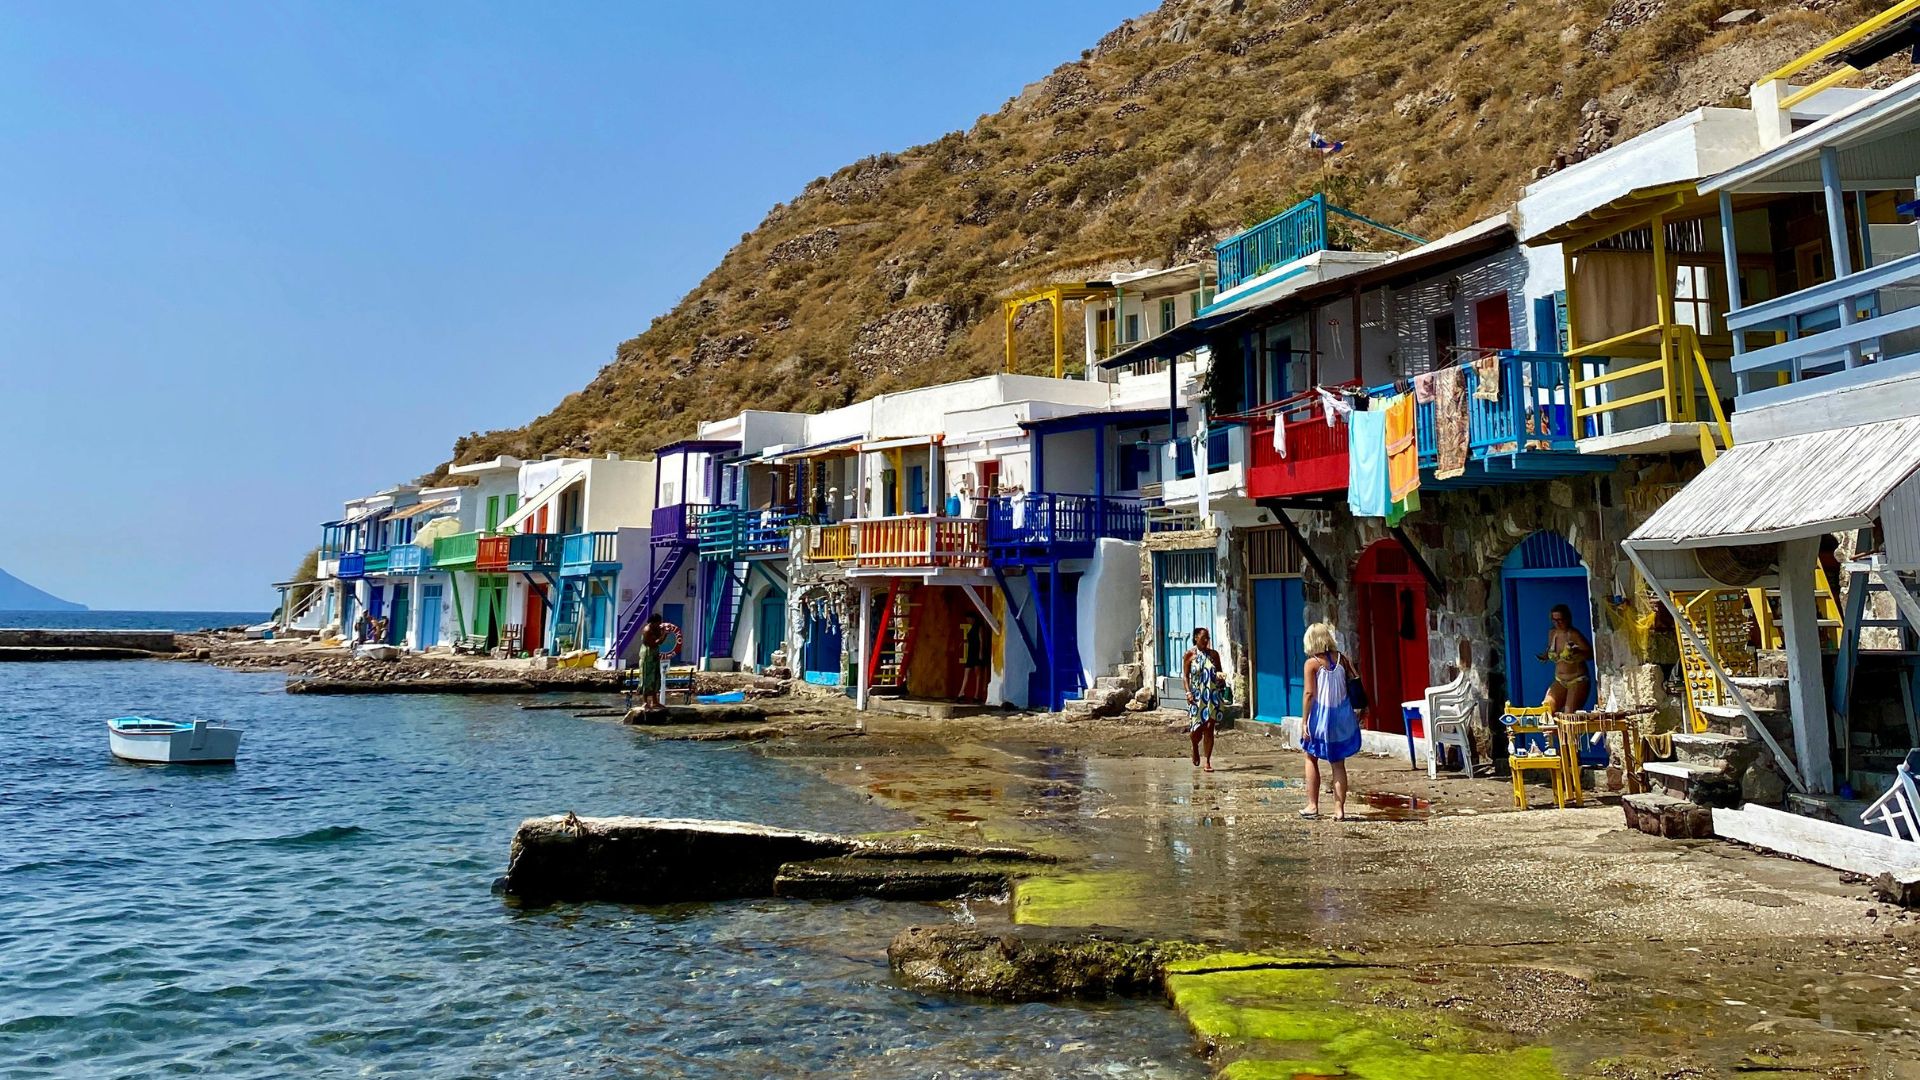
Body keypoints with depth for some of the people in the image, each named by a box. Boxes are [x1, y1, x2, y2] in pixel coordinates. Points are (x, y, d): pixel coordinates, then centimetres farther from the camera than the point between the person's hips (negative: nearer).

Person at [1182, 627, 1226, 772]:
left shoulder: (1214, 654, 7)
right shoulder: (1190, 655, 1)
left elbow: (1219, 672, 15)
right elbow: (1185, 676, 0)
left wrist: (1220, 677, -9)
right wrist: (1188, 692, -11)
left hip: (1213, 696, 2)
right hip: (1197, 696, -2)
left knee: (1209, 729, -1)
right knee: (1198, 728, -2)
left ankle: (1208, 762, 5)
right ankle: (1195, 748, 34)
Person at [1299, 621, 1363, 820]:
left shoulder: (1312, 663, -10)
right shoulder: (1341, 658, 2)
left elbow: (1309, 694, -14)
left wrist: (1304, 722, -10)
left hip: (1321, 716, -3)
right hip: (1342, 715, 4)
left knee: (1311, 758, 14)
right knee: (1339, 764, 9)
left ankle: (1312, 806, 12)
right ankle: (1339, 809, 7)